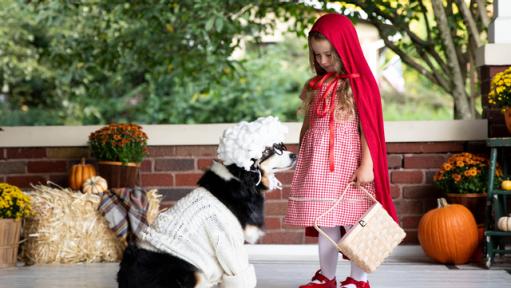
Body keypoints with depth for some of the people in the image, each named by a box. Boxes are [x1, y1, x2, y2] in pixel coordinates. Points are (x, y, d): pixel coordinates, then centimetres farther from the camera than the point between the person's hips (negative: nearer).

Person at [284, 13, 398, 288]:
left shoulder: (359, 84, -6)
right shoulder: (316, 86, 12)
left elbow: (368, 128, -9)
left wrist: (367, 165, -14)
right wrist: (303, 161, 16)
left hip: (348, 162, -5)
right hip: (319, 162, 5)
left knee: (354, 222, 0)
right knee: (325, 223, 8)